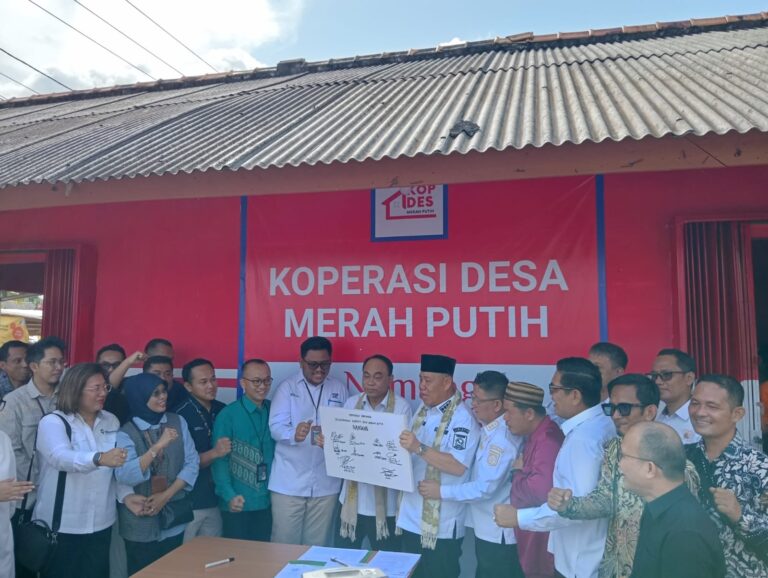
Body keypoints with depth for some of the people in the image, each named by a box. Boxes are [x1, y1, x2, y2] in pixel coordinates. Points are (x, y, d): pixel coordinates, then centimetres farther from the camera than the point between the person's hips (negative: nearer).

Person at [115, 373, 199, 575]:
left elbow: (192, 463, -2)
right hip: (141, 525, -3)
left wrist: (166, 495, -11)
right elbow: (124, 476, -22)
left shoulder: (178, 422, 1)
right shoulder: (125, 433, -8)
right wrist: (158, 446, -28)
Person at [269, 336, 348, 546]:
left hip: (325, 482, 2)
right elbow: (276, 426, -11)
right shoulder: (287, 387, 0)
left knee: (318, 545, 11)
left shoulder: (340, 389, 7)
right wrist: (294, 434, -31)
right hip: (289, 482, -2)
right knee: (285, 544, 3)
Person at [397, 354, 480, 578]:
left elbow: (458, 466, -26)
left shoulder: (462, 418, -16)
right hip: (411, 518, 7)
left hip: (441, 525, -7)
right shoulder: (423, 410, 9)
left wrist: (419, 448, -31)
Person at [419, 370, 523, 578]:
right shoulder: (487, 427, 3)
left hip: (498, 533, -9)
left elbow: (486, 488, -27)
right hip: (487, 529, 9)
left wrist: (441, 492, -19)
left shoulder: (502, 438, -26)